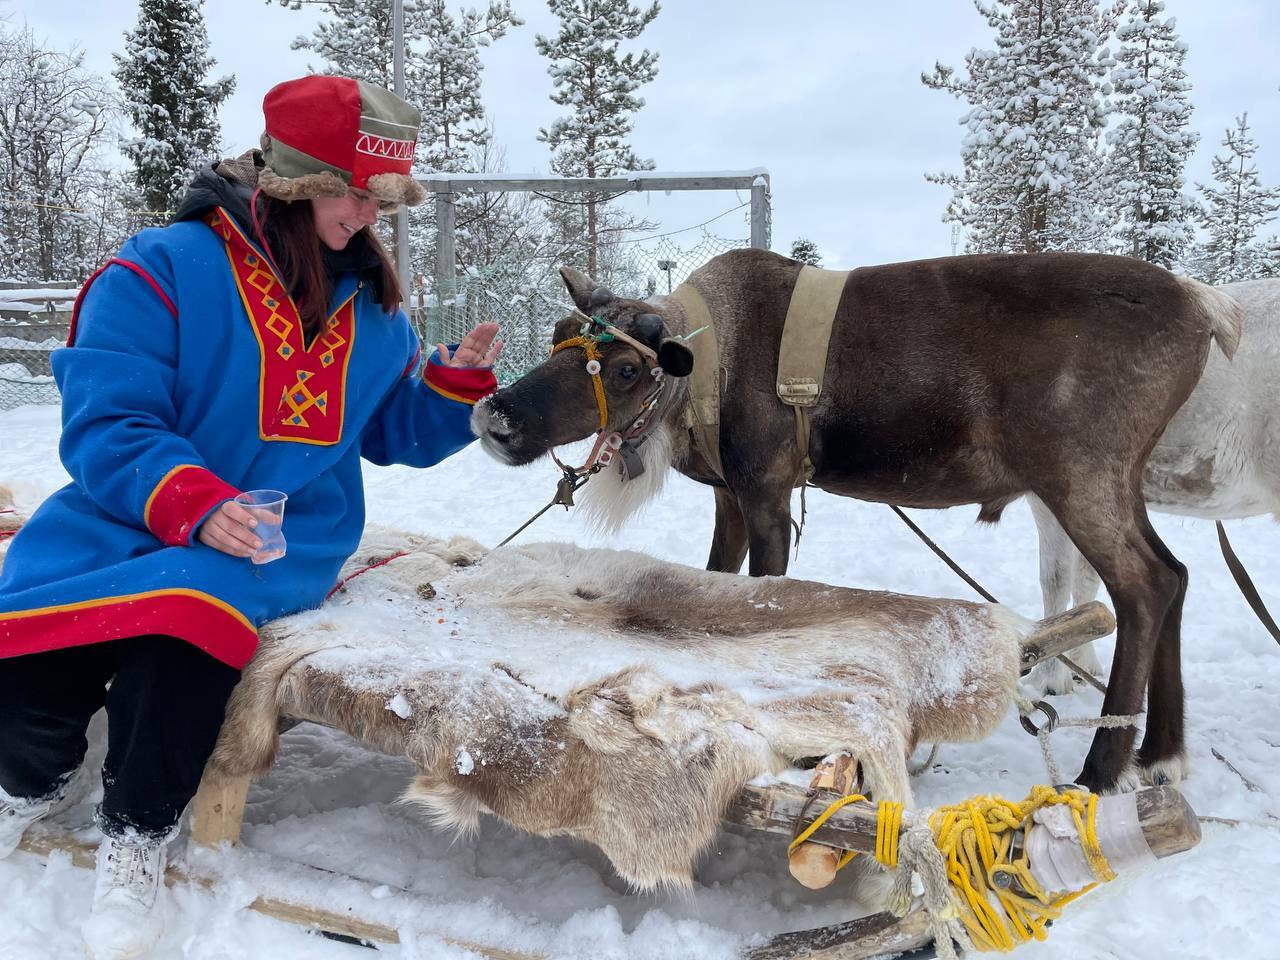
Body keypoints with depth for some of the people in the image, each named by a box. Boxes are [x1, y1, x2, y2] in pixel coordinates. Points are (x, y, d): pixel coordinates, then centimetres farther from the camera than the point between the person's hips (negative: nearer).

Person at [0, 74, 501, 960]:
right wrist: (192, 504, -29)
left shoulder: (371, 303, 8)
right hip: (133, 513, 0)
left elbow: (396, 433, 14)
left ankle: (138, 837, -4)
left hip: (283, 533, 1)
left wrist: (458, 379, -5)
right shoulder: (165, 269, -7)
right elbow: (105, 424, -13)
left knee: (186, 606, -33)